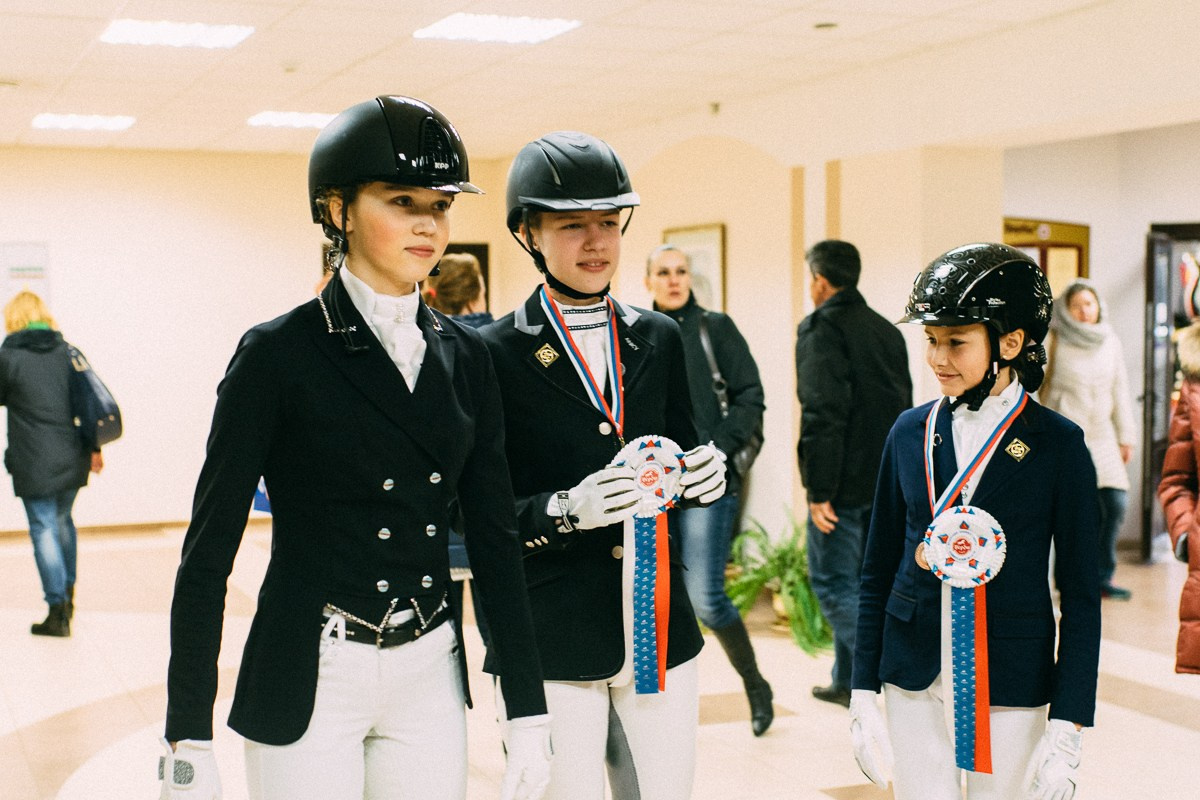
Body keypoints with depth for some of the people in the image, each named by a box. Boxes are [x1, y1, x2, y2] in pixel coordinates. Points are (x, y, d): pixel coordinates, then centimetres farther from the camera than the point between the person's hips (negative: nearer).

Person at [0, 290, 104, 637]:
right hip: (72, 457, 5)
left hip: (34, 463, -5)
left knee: (44, 530, 0)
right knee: (63, 521, 21)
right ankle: (67, 592, 31)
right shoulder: (67, 352, 4)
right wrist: (94, 447, 13)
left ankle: (58, 611, -2)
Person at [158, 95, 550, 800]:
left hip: (431, 675, 4)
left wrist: (528, 714, 2)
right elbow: (208, 552, -9)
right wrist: (188, 743, -12)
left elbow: (494, 537, 5)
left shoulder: (465, 356, 4)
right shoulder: (279, 353, -10)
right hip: (311, 681, -4)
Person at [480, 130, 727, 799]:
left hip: (659, 626, 4)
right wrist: (565, 510, -22)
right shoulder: (496, 354, -5)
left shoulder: (658, 339, 10)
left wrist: (706, 474, -5)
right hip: (552, 640, -4)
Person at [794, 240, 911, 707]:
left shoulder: (821, 329, -12)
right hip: (885, 482, 8)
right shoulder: (887, 331, 14)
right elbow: (904, 408, 18)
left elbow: (823, 414, -21)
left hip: (844, 483, -8)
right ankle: (848, 682, 26)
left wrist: (819, 491, -19)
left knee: (833, 584, 0)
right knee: (857, 581, 17)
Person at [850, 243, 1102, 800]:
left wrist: (1067, 731, -9)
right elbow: (878, 570, 8)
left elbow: (1081, 596, -4)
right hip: (915, 681, 3)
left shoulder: (1057, 444, -6)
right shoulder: (910, 432, 3)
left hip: (1011, 687, -2)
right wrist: (862, 695, 5)